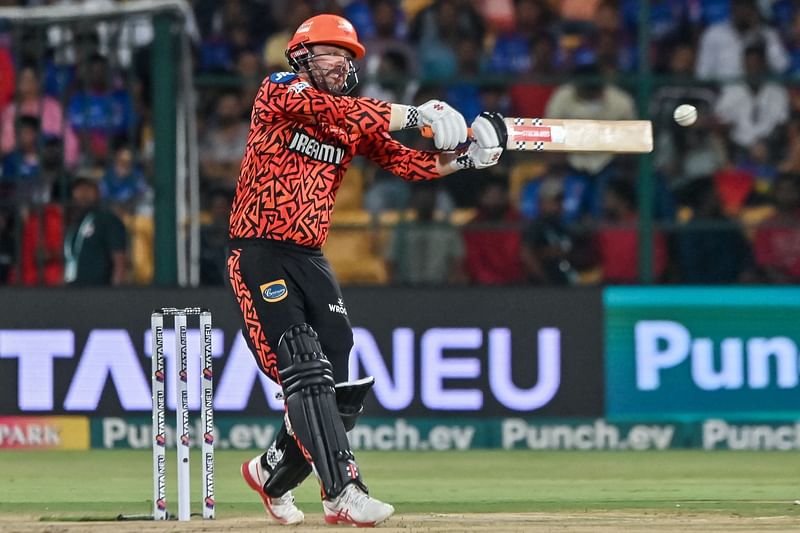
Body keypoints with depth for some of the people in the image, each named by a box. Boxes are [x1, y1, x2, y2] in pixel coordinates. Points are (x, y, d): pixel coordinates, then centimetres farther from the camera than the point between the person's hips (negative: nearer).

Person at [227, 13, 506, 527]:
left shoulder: (356, 125, 12)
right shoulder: (278, 91, -5)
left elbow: (408, 162, 2)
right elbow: (330, 109, -23)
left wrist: (460, 157, -16)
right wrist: (414, 114, -27)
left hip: (311, 261, 6)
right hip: (260, 257, -6)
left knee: (340, 388, 3)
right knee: (305, 373, -17)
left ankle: (272, 475, 25)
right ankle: (344, 491, -24)